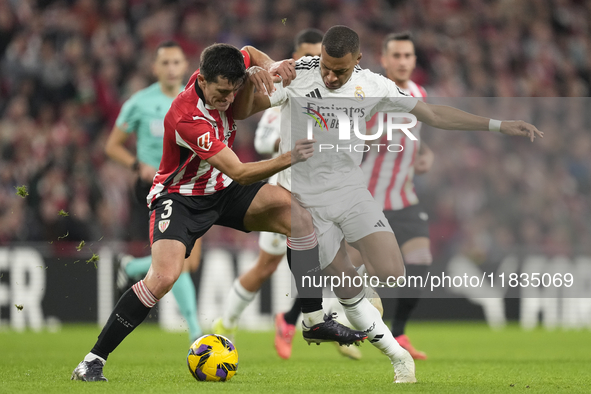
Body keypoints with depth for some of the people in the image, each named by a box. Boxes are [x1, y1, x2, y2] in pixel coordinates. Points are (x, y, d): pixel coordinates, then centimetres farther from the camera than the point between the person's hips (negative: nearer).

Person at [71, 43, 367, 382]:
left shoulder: (223, 79, -13)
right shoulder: (187, 118, -34)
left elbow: (251, 54, 13)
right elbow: (240, 173, -34)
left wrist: (266, 67, -11)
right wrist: (287, 159, -48)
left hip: (223, 190, 7)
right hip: (181, 197, -7)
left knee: (295, 211, -14)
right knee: (164, 276, -29)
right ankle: (93, 361, -16)